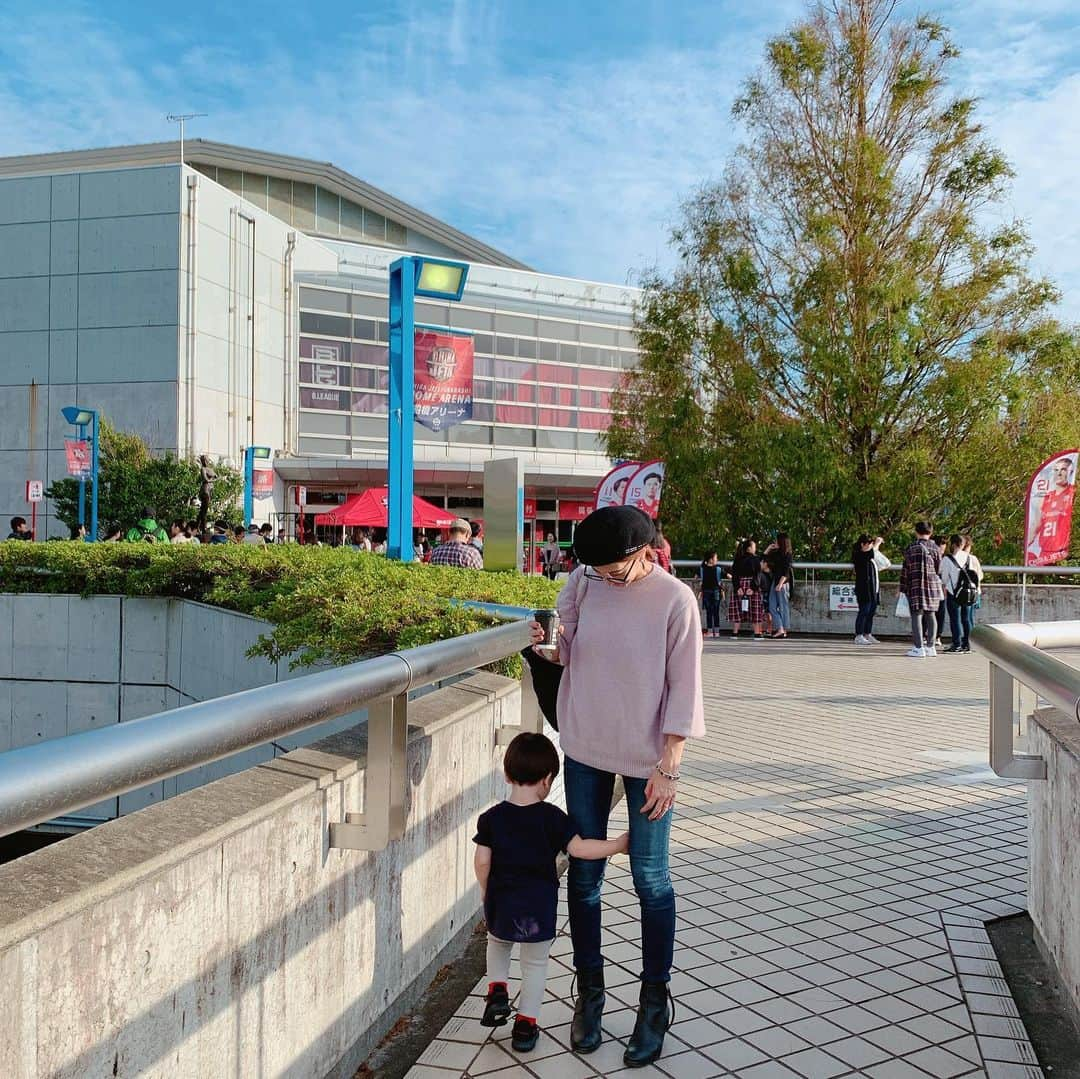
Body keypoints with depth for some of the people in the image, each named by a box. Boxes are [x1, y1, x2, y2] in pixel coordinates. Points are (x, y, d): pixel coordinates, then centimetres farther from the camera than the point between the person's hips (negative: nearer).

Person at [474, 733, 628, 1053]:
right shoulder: (551, 817, -14)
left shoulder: (491, 818, -7)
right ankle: (526, 1023, 21)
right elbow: (578, 849, -17)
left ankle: (497, 989, 15)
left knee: (497, 945, 31)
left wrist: (485, 890, 12)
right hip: (539, 908, -2)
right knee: (535, 964, 17)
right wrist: (618, 844, -6)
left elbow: (482, 861, -6)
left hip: (501, 904, 2)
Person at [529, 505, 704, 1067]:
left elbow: (683, 689, -10)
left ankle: (654, 1001, 25)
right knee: (583, 874, 11)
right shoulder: (582, 583, -4)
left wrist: (668, 767, -12)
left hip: (646, 758, -3)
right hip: (585, 749, 4)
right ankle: (589, 991, 29)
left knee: (650, 879, 7)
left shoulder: (674, 599, -14)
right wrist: (547, 645, -14)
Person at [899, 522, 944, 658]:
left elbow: (905, 570, -3)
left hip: (915, 586, -4)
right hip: (933, 585, 4)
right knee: (931, 615, 10)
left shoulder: (911, 548, -5)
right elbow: (939, 569, 8)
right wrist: (940, 587, 19)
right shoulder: (935, 548, 5)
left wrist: (903, 589, 4)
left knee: (916, 615, -3)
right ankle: (930, 646, 14)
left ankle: (918, 648, -7)